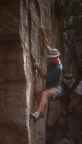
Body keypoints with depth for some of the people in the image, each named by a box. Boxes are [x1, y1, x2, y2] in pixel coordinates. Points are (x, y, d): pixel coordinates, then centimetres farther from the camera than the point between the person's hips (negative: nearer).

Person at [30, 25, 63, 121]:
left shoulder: (58, 69, -25)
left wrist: (38, 69, -35)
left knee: (44, 93, -37)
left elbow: (44, 77, -24)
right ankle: (41, 112, -23)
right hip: (48, 86, 8)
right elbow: (47, 45, 3)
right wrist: (44, 33, 2)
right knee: (37, 90, -24)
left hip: (55, 88, -8)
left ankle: (37, 113, -54)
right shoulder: (53, 60, -2)